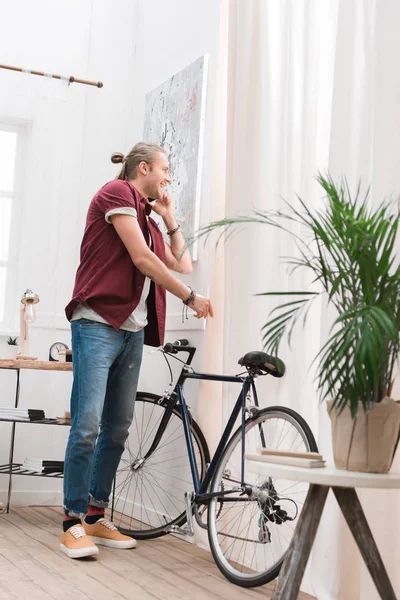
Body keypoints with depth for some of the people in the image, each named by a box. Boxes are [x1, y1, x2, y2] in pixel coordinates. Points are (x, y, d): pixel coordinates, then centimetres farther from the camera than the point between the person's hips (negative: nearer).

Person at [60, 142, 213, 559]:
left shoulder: (147, 218, 21)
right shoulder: (116, 193, -2)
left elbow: (182, 264, 25)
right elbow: (143, 259, -10)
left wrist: (169, 218, 20)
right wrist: (190, 297, -3)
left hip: (132, 332, 9)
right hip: (98, 324, -9)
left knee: (117, 429, 8)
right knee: (88, 426, -12)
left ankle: (95, 517, 17)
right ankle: (73, 521, -3)